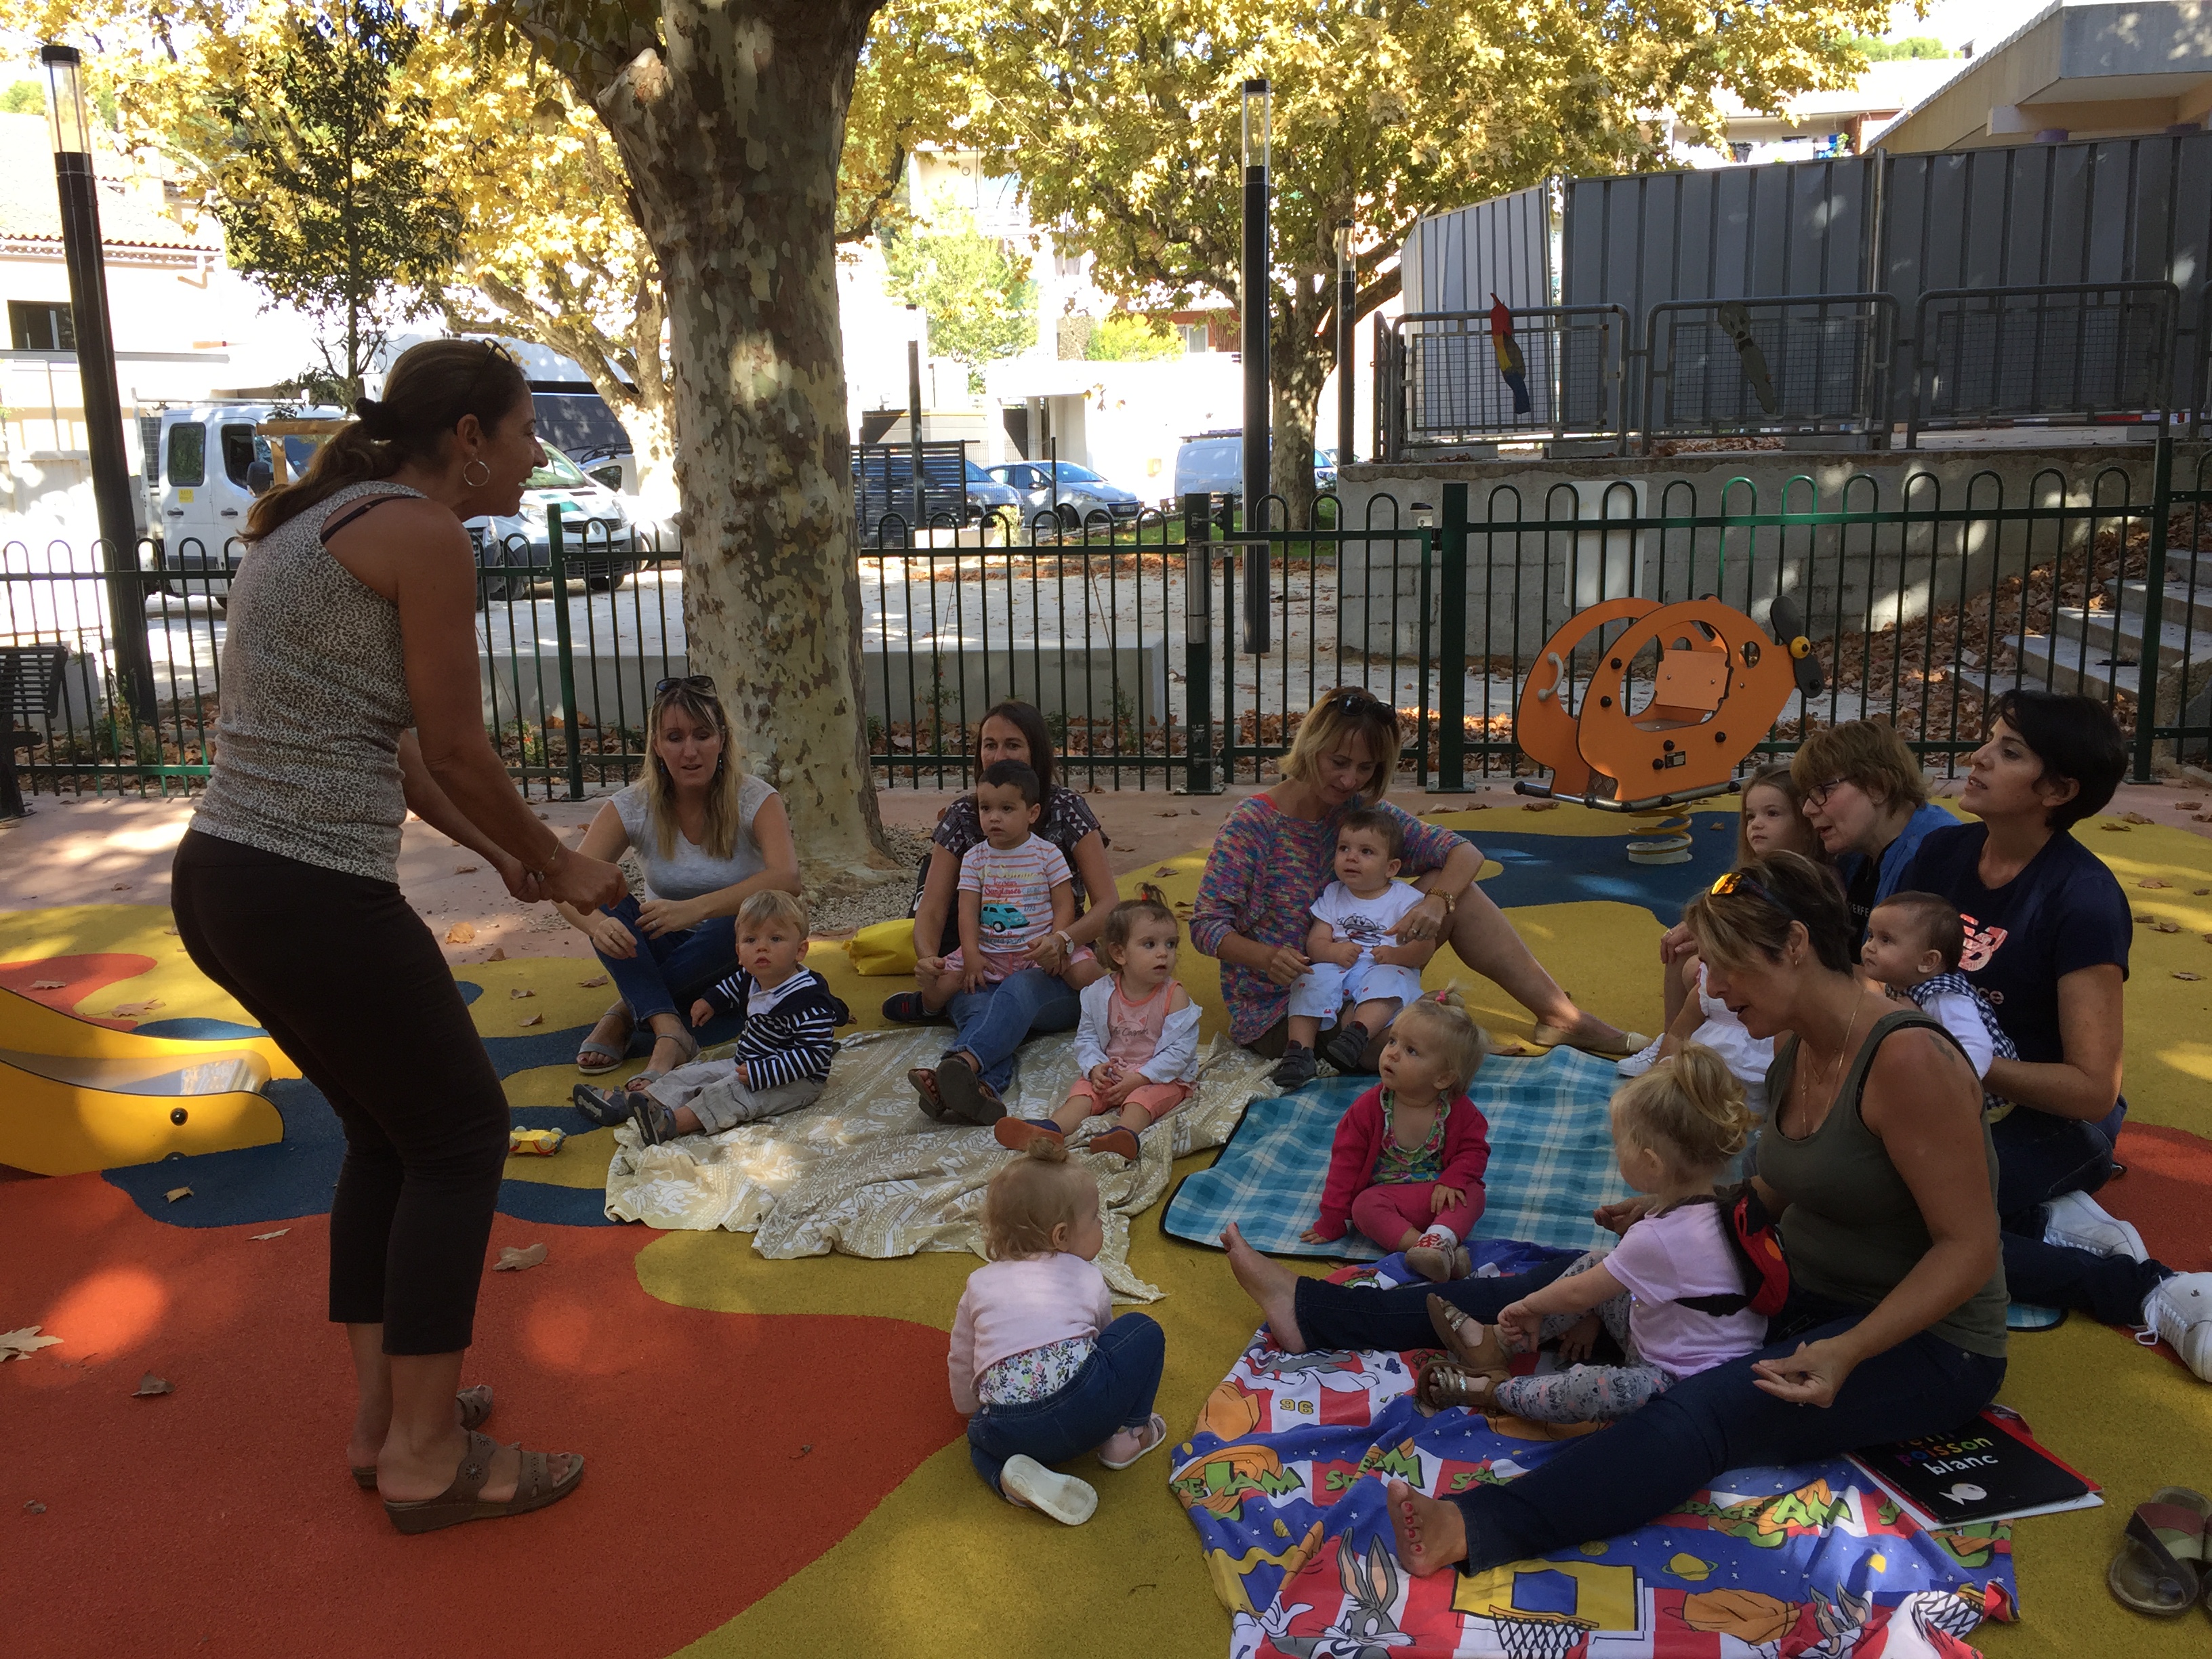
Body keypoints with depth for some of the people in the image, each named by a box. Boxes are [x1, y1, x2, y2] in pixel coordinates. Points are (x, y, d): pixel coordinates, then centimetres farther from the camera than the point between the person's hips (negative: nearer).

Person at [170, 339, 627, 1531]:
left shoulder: (327, 520, 19)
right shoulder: (422, 533, -10)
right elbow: (457, 752, -9)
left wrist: (500, 857, 24)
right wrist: (559, 867, 5)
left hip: (219, 880, 10)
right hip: (310, 891, -10)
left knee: (389, 1128, 21)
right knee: (462, 1130, 5)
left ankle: (381, 1414, 32)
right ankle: (427, 1457, 14)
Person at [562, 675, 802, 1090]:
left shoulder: (755, 801, -16)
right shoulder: (633, 807, -9)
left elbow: (787, 878, -34)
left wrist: (693, 908, -46)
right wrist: (596, 924, -45)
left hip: (732, 961, -2)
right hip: (663, 951, 3)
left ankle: (626, 1010, -24)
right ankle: (668, 1030, -40)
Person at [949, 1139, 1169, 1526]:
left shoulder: (980, 1283, 25)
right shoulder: (1087, 1277, 21)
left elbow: (962, 1362, 35)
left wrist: (969, 1408, 56)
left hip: (1007, 1429, 2)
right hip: (1084, 1402, -2)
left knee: (981, 1438, 37)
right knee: (1145, 1331, 19)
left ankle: (1011, 1476, 5)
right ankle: (1127, 1435, 18)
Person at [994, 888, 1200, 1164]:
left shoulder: (1175, 996, -9)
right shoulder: (1100, 993, 0)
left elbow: (1180, 1049, -14)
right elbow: (1086, 1037, 7)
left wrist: (1140, 1077, -22)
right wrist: (1095, 1067, -14)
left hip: (1162, 1077, -3)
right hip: (1111, 1073, 4)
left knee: (1142, 1099, -32)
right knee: (1083, 1090, -20)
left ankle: (1124, 1133, -59)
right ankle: (1051, 1130, -43)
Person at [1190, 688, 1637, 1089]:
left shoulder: (1363, 812, 1)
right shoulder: (1251, 826, -15)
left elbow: (1463, 852, -2)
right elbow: (1207, 924, -17)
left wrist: (1437, 900, -24)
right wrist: (1269, 958, -36)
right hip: (1276, 1012, -7)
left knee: (1454, 888, -8)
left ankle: (1559, 1014, -3)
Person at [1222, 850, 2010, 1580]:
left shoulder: (1906, 1058, -24)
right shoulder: (1797, 1048, 3)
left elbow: (1969, 1248, -23)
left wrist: (1846, 1353, -32)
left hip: (1924, 1342, -8)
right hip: (1805, 1301, 8)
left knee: (1707, 1406, -34)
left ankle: (1475, 1529, -53)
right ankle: (1317, 1313, 4)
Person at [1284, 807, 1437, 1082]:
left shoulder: (1406, 899, 2)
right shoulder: (1332, 896, 12)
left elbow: (1425, 947, -5)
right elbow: (1315, 943, 4)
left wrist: (1396, 955, -24)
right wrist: (1334, 951, -18)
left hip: (1387, 970, -3)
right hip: (1337, 967, 3)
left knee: (1387, 980, -34)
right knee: (1313, 980, -25)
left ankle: (1356, 1033, -51)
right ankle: (1299, 1048, -32)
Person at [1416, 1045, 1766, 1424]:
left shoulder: (1658, 1237, -31)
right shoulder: (1711, 1205, -1)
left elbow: (1576, 1295, -17)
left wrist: (1529, 1305, 1)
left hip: (1681, 1376, -11)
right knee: (1594, 1263, 13)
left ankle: (1492, 1391, -9)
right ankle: (1498, 1344, 12)